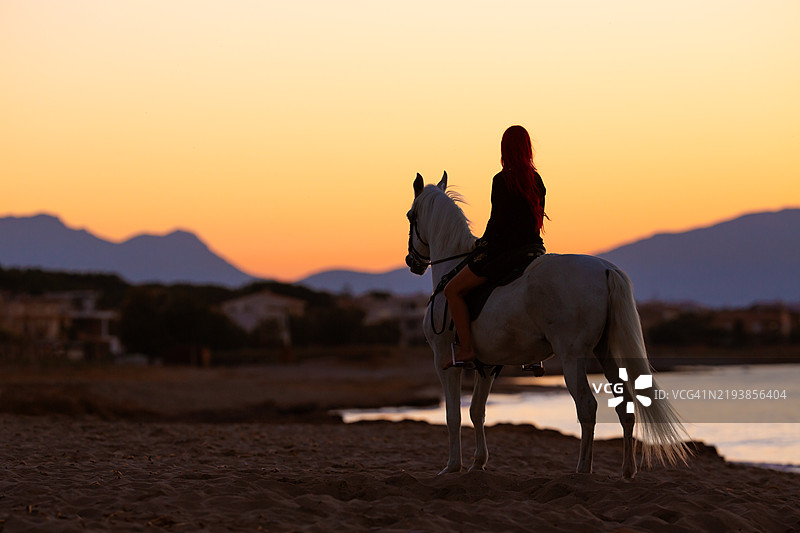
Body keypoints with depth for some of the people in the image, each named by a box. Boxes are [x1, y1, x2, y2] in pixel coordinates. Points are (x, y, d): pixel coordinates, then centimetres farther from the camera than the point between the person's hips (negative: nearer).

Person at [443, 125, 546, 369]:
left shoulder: (502, 180, -13)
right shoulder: (537, 181, 7)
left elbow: (498, 221, -15)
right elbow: (538, 219, 12)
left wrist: (483, 243, 2)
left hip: (503, 249, -7)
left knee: (453, 290, 0)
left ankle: (466, 348, -9)